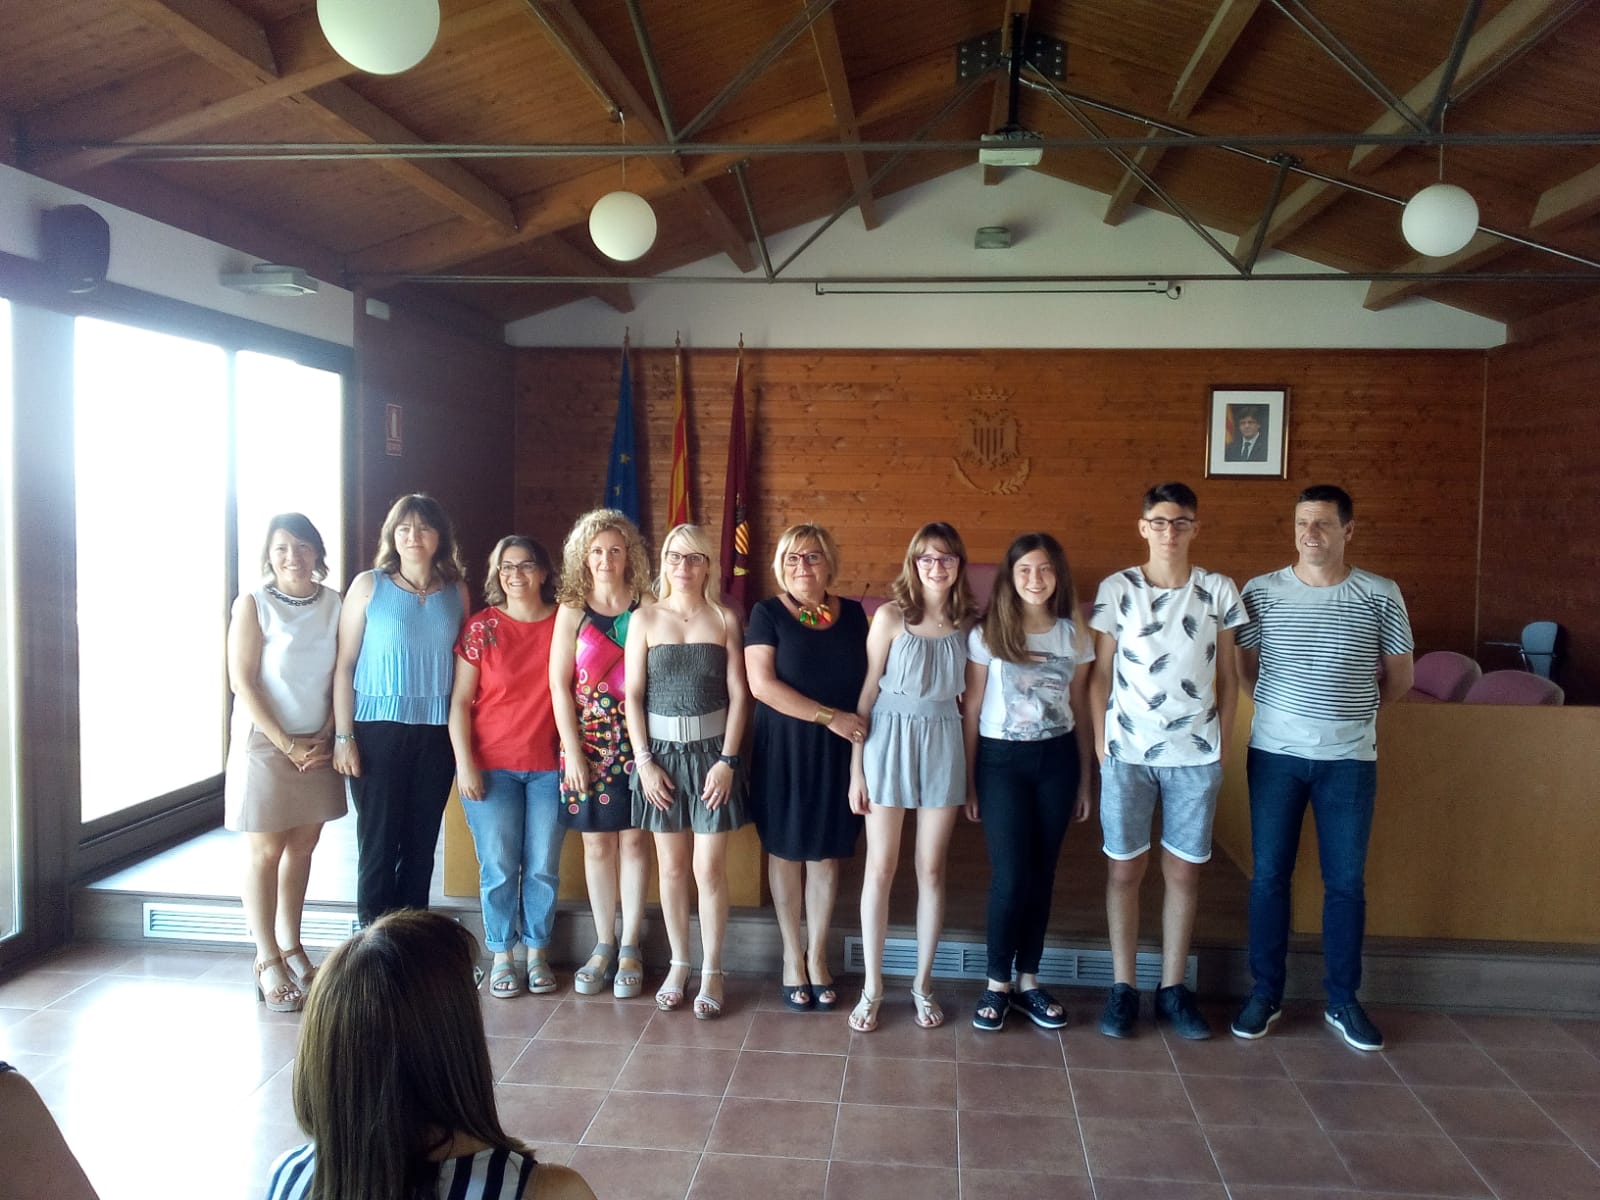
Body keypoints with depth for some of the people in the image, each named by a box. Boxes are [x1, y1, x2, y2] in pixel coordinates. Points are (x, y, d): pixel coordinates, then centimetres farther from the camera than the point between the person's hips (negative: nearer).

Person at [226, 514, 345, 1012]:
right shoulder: (253, 603, -8)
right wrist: (287, 743, -14)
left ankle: (291, 946, 23)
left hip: (319, 744, 4)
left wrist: (327, 737, -4)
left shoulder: (334, 603, 3)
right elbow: (242, 682, -10)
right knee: (266, 850, 0)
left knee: (303, 844, 10)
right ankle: (267, 962, 9)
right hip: (265, 742, -4)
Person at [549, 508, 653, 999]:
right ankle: (603, 946, 19)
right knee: (597, 842, 8)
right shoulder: (572, 610, 3)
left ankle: (630, 948, 14)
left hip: (637, 739, -1)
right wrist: (573, 751, -5)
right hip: (589, 740, 1)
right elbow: (559, 683, 0)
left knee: (633, 838, 3)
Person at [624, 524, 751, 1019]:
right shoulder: (646, 619, 2)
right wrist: (644, 760, -7)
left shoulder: (725, 620, 1)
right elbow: (633, 695, 0)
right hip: (661, 752, 1)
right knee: (672, 867, 9)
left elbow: (738, 695, -2)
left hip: (711, 750, -1)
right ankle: (678, 963, 24)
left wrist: (727, 760, -9)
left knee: (709, 869, 0)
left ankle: (711, 971, 14)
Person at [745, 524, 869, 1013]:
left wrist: (863, 737, 0)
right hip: (784, 750, -2)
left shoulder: (852, 613, 5)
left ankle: (817, 958, 23)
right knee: (786, 852, 8)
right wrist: (828, 716, -19)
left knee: (827, 854, 9)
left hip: (838, 752, 3)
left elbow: (867, 679, 11)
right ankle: (792, 957, 23)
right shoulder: (767, 613, -5)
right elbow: (761, 683, -15)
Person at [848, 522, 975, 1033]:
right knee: (880, 867, 5)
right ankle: (872, 985, 17)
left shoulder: (966, 622, 3)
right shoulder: (891, 616, -5)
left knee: (932, 869, 9)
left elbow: (969, 694, 8)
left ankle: (923, 982, 24)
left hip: (943, 745, 2)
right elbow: (867, 691, -3)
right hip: (889, 740, -2)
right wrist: (856, 767, -5)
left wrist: (972, 767, 4)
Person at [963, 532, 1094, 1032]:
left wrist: (1085, 778, 9)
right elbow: (971, 710, -2)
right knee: (1009, 876, -3)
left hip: (1057, 759, 3)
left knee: (1041, 873, 8)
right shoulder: (987, 634, -5)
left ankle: (1028, 981, 22)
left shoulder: (1073, 635, 3)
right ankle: (997, 983, 14)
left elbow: (1079, 709, 9)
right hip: (1002, 760, -3)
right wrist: (968, 782, -3)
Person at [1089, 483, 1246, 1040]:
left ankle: (1173, 988, 21)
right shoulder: (1116, 590, -1)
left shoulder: (1218, 591, 3)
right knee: (1124, 868, 5)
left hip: (1195, 755, 1)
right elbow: (1101, 674, 3)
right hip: (1127, 753, -1)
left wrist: (1222, 743, 4)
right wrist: (1101, 742, -1)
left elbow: (1228, 676, 9)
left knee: (1184, 870, 8)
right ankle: (1123, 986, 17)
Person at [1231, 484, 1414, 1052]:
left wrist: (1350, 709, 12)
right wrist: (1285, 708, 6)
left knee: (1346, 881, 7)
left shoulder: (1381, 594, -2)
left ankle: (1343, 1001, 22)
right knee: (1269, 875, 6)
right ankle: (1265, 993, 19)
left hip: (1350, 758, 0)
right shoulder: (1261, 591, -2)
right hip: (1275, 753, 0)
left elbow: (1399, 678, 7)